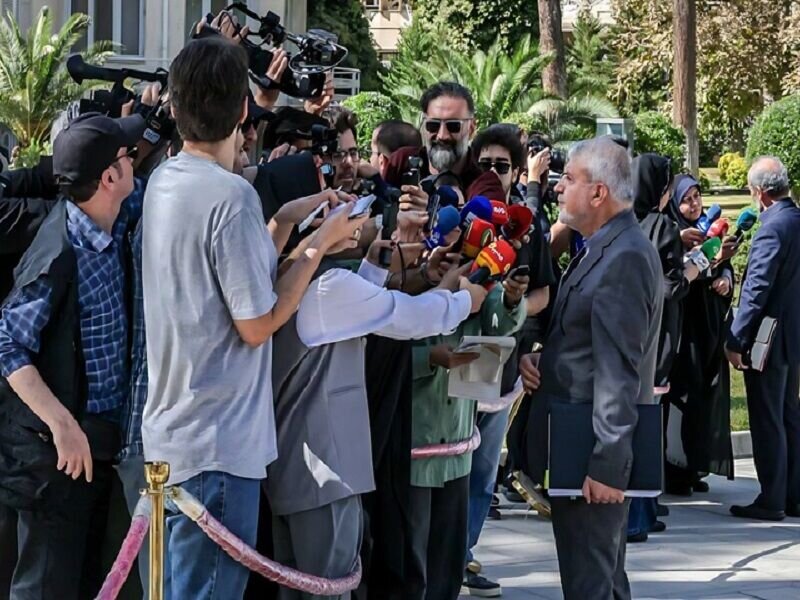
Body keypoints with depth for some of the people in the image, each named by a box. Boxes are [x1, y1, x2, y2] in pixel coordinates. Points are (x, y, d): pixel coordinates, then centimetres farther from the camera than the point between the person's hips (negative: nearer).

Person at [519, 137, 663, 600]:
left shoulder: (624, 258, -18)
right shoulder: (606, 248, 14)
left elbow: (619, 372, -22)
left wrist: (605, 464, -24)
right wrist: (536, 356, 1)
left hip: (593, 456, -10)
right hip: (577, 444, 10)